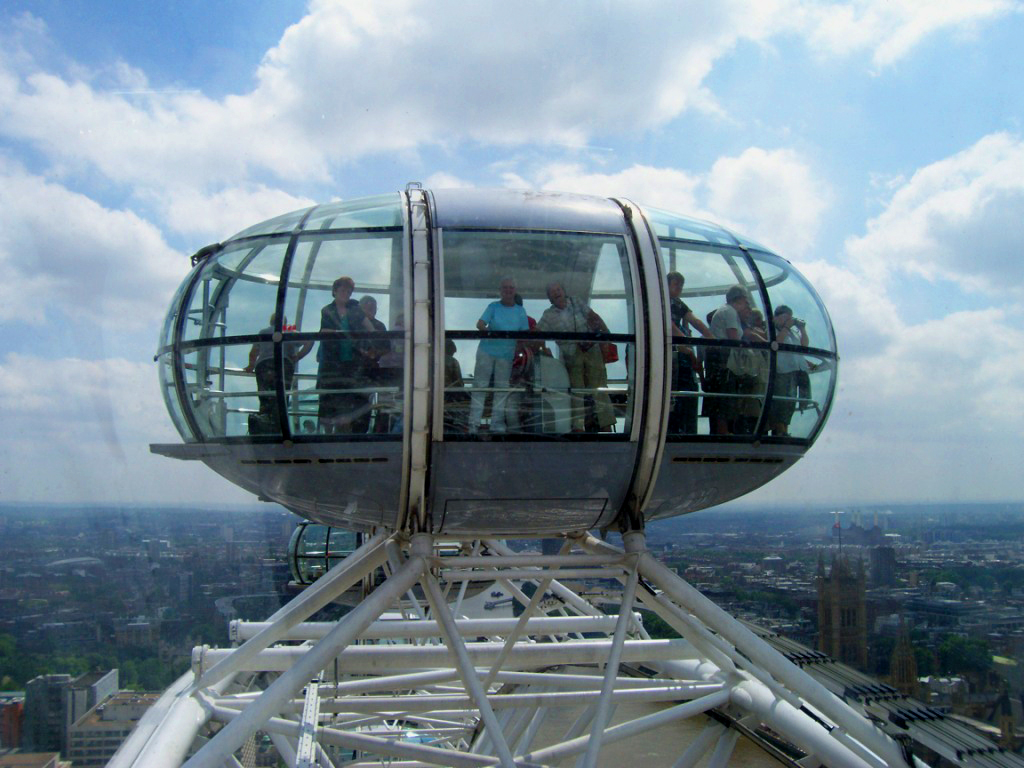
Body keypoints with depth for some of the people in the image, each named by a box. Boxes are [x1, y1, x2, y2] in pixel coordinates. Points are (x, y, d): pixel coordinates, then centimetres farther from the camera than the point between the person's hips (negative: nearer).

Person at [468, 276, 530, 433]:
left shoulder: (520, 311, 9)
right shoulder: (493, 306, 4)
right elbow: (479, 324, -6)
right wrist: (488, 331, -27)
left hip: (506, 354, 2)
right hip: (487, 351, -2)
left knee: (502, 389, 4)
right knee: (480, 386, -5)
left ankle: (496, 425, 10)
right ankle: (474, 424, -3)